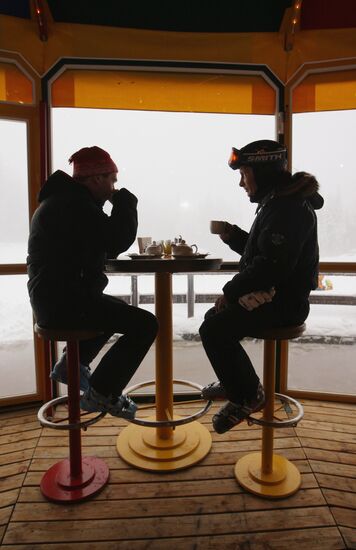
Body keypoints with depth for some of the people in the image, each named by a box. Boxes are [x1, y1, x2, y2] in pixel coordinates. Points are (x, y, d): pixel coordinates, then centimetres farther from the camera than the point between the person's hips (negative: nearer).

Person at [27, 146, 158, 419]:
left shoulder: (63, 199, 17)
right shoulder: (75, 204, -18)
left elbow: (104, 245, 20)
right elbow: (118, 241, -22)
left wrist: (119, 203, 8)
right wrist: (124, 200, -7)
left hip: (56, 296, 11)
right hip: (65, 301, -11)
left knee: (119, 309, 31)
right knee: (145, 324, -13)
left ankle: (70, 364, 31)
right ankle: (101, 392, 0)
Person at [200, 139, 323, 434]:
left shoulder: (289, 207, -19)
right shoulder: (278, 200, 15)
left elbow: (271, 265, -28)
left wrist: (231, 290, -18)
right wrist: (235, 236, 2)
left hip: (284, 301, -11)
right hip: (274, 292, 11)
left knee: (214, 331, -18)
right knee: (214, 318, 15)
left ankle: (246, 397, 3)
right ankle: (234, 381, 30)